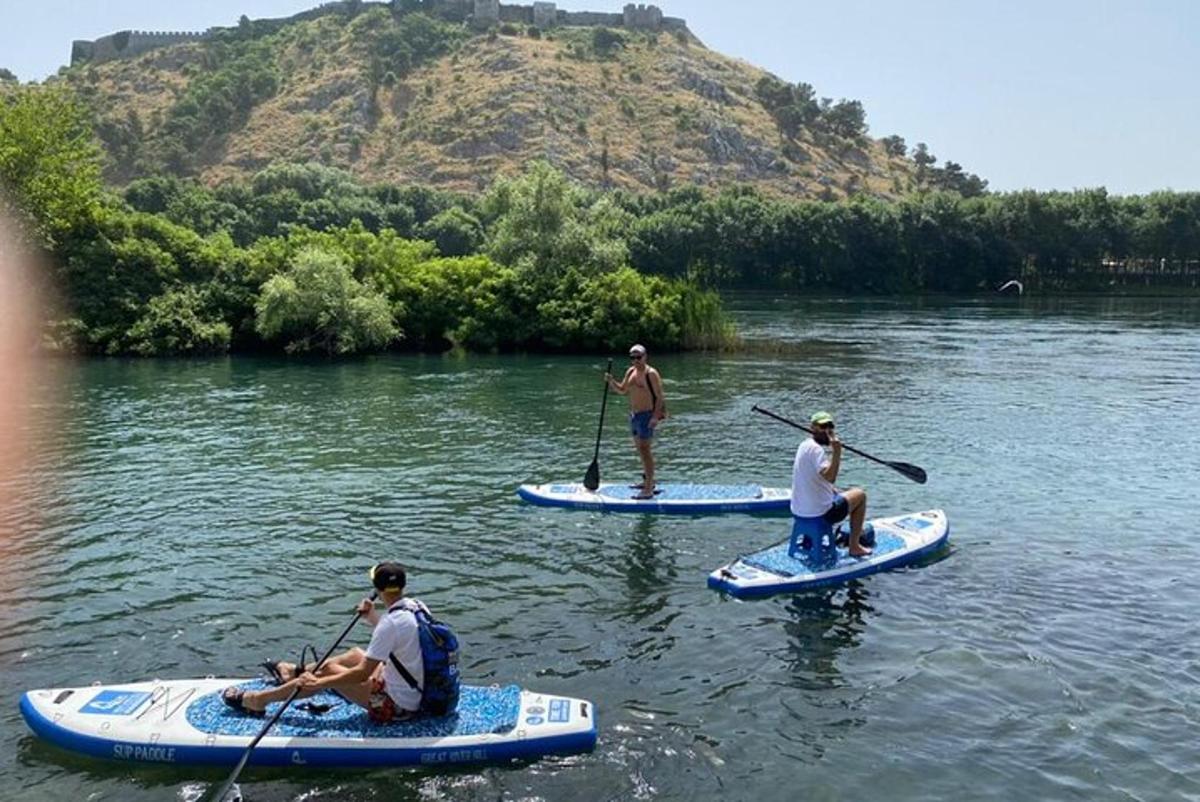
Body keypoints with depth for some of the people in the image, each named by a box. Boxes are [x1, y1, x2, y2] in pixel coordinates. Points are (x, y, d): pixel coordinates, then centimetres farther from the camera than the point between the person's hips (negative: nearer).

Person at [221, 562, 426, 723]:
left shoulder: (391, 623, -26)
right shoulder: (417, 606, -1)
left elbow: (362, 674, -22)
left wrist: (318, 683, -14)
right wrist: (372, 617, 10)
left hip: (397, 705, -8)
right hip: (421, 693, 8)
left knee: (329, 670, 4)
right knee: (355, 654, 24)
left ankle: (258, 700, 21)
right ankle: (297, 673, 48)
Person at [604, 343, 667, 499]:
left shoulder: (651, 373, -13)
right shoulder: (631, 372, 11)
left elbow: (659, 396, -15)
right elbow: (623, 391, 19)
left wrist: (656, 416, -23)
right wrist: (611, 382, 1)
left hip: (646, 415, -9)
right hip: (634, 415, 9)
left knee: (644, 449, -12)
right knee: (640, 448, 18)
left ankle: (648, 490, -12)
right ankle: (648, 481, 33)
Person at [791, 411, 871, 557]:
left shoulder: (805, 445, 11)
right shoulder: (815, 448, -19)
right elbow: (830, 477, -32)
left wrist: (837, 491, 16)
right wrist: (836, 452, -36)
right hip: (819, 514, -9)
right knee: (860, 494, 11)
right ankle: (854, 547, 13)